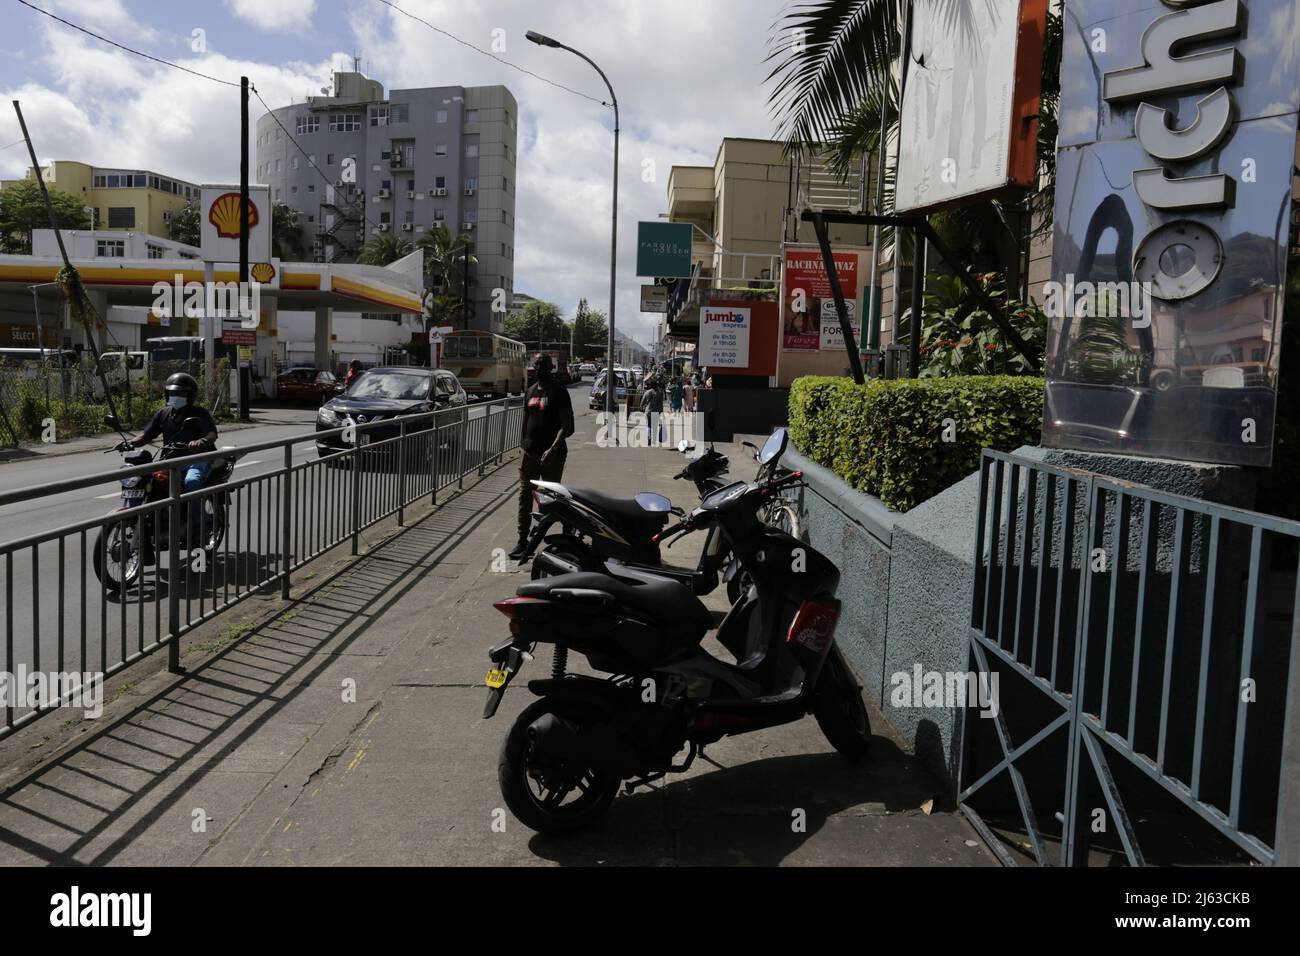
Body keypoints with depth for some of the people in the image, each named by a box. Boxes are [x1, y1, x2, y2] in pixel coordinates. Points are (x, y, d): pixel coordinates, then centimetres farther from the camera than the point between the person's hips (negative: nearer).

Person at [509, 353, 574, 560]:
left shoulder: (558, 391, -8)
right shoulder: (530, 391, 14)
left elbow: (567, 425, -13)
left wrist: (553, 449, -22)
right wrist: (522, 446, 16)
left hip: (551, 454, -6)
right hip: (530, 452, 7)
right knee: (525, 495, 5)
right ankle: (523, 541, 10)